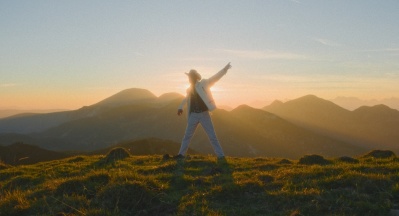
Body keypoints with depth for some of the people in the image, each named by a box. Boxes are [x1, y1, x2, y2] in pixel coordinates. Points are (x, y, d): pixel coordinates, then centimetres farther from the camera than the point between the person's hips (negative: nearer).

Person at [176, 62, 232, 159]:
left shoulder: (203, 83, -3)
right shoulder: (189, 89, 11)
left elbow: (215, 78, -13)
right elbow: (186, 99, 29)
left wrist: (225, 69, -23)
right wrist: (180, 107, 26)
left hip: (204, 114, -4)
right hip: (193, 115, 4)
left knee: (212, 136, -2)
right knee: (187, 135, 8)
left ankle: (220, 155, 3)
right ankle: (181, 154, 17)